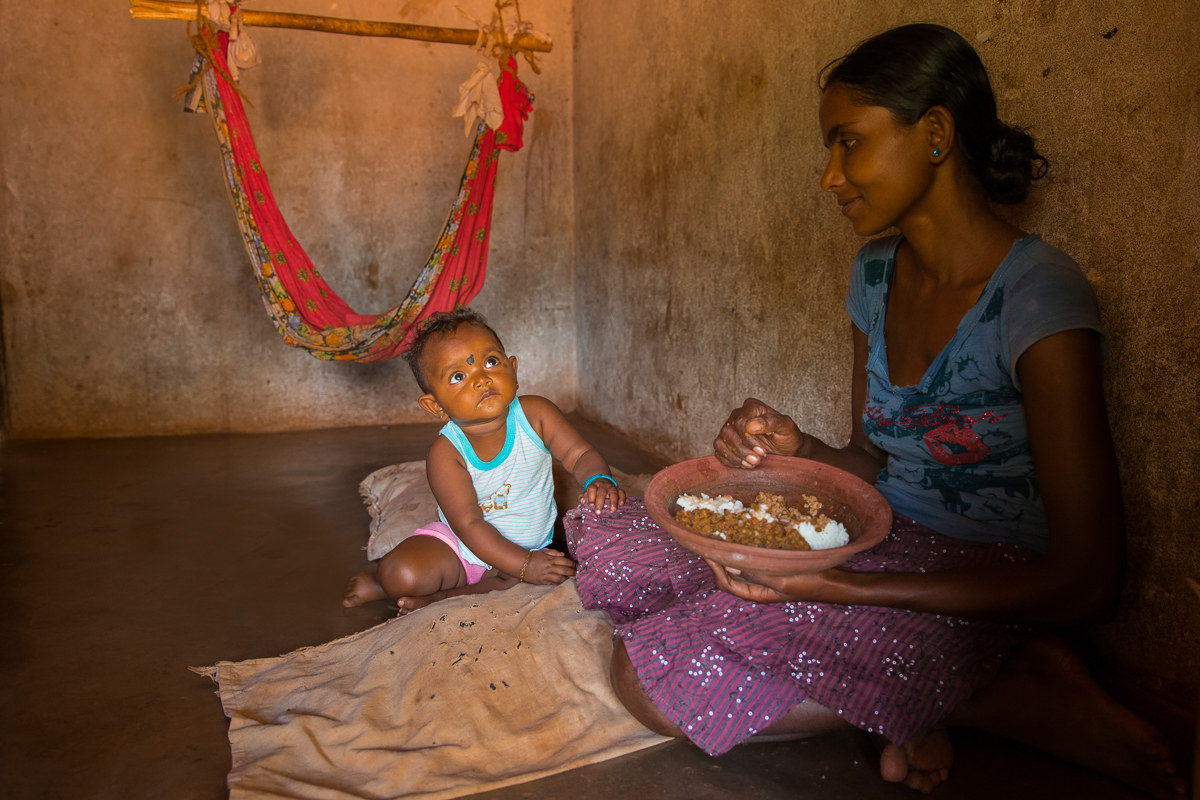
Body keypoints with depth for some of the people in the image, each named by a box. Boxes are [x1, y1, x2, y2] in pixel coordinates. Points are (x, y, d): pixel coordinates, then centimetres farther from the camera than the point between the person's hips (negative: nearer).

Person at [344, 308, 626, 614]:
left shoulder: (535, 414, -15)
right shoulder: (446, 454, -22)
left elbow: (580, 454, -10)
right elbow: (469, 525, -24)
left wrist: (599, 481, -34)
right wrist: (525, 565, -31)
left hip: (533, 543, 3)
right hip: (460, 548, -2)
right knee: (402, 573, -27)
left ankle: (443, 596, -16)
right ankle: (380, 582, 14)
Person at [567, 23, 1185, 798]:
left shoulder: (1039, 297, -21)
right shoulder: (877, 272, 3)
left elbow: (1087, 584, -24)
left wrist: (834, 585, -28)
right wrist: (796, 448, -13)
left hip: (982, 590, -7)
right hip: (879, 543, 8)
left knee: (653, 683, -18)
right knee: (617, 548, -3)